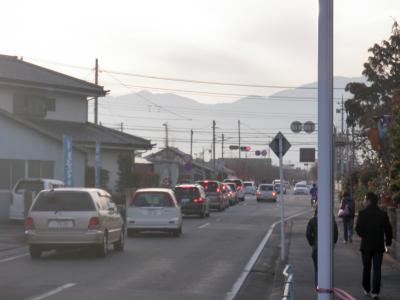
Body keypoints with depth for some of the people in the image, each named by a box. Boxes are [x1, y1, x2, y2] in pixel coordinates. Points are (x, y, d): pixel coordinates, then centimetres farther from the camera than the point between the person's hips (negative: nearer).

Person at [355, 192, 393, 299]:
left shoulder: (363, 213, -11)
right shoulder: (383, 214, -2)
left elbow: (358, 229, -12)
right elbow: (388, 229, 2)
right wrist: (388, 241, 16)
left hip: (366, 245, -1)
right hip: (379, 246, 1)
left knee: (366, 268, 14)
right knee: (377, 269, 4)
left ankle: (366, 289, 23)